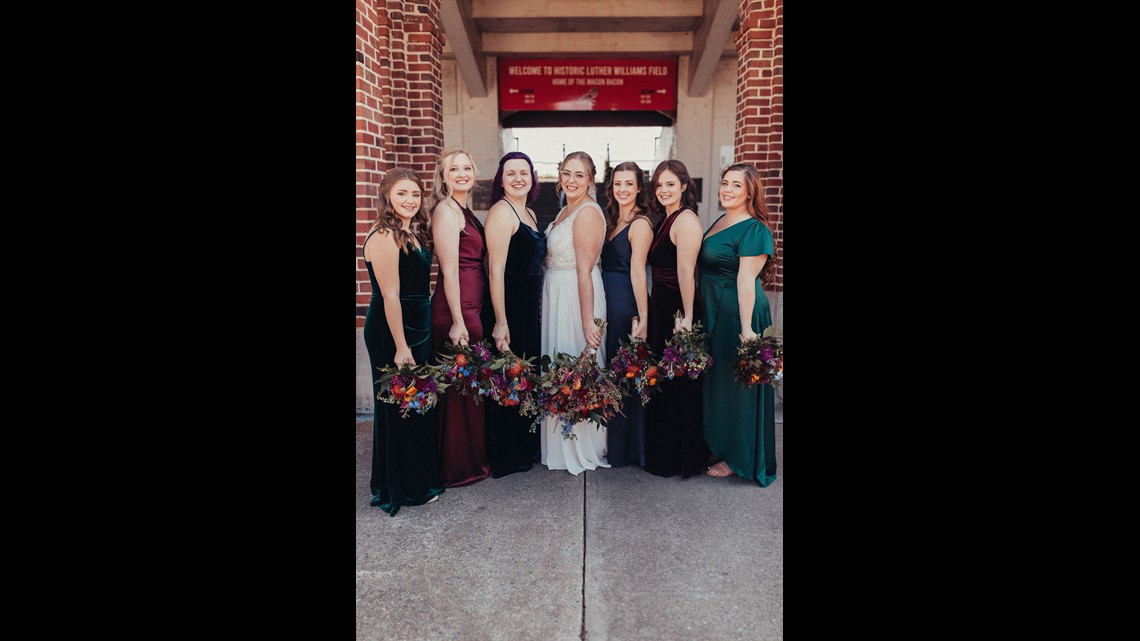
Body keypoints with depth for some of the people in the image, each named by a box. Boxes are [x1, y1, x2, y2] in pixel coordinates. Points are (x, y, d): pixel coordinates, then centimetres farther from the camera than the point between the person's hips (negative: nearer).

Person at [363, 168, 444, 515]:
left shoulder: (413, 233, 11)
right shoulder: (384, 238, -17)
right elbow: (390, 296, -21)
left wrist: (413, 339, 12)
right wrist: (401, 346, -21)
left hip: (416, 325, 9)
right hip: (391, 330, -9)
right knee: (401, 408, 2)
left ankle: (421, 477, 34)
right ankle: (404, 489, 18)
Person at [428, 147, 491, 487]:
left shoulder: (464, 210, 15)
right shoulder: (446, 210, -13)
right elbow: (449, 269, -18)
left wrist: (469, 316, 16)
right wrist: (458, 321, -21)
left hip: (472, 307, 9)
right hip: (456, 309, -9)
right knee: (461, 386, 1)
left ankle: (472, 457, 33)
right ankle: (460, 468, 15)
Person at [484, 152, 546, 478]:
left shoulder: (529, 213, 14)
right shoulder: (501, 211, -14)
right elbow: (496, 270, -20)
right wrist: (500, 322, -23)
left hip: (529, 309, 9)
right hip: (507, 308, -9)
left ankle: (525, 448, 34)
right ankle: (504, 459, 16)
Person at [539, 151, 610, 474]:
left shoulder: (587, 213, -16)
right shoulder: (566, 210, 14)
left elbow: (585, 270, -21)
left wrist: (587, 320, -22)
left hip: (576, 297, -10)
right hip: (556, 295, 10)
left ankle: (582, 450, 17)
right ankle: (562, 445, 32)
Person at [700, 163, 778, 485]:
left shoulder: (753, 230, -16)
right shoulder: (720, 221, 12)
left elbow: (746, 281, -22)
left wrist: (747, 329, -24)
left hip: (737, 312, -9)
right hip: (713, 313, 9)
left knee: (735, 385, 3)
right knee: (715, 382, 18)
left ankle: (737, 459, 18)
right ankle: (718, 445, 34)